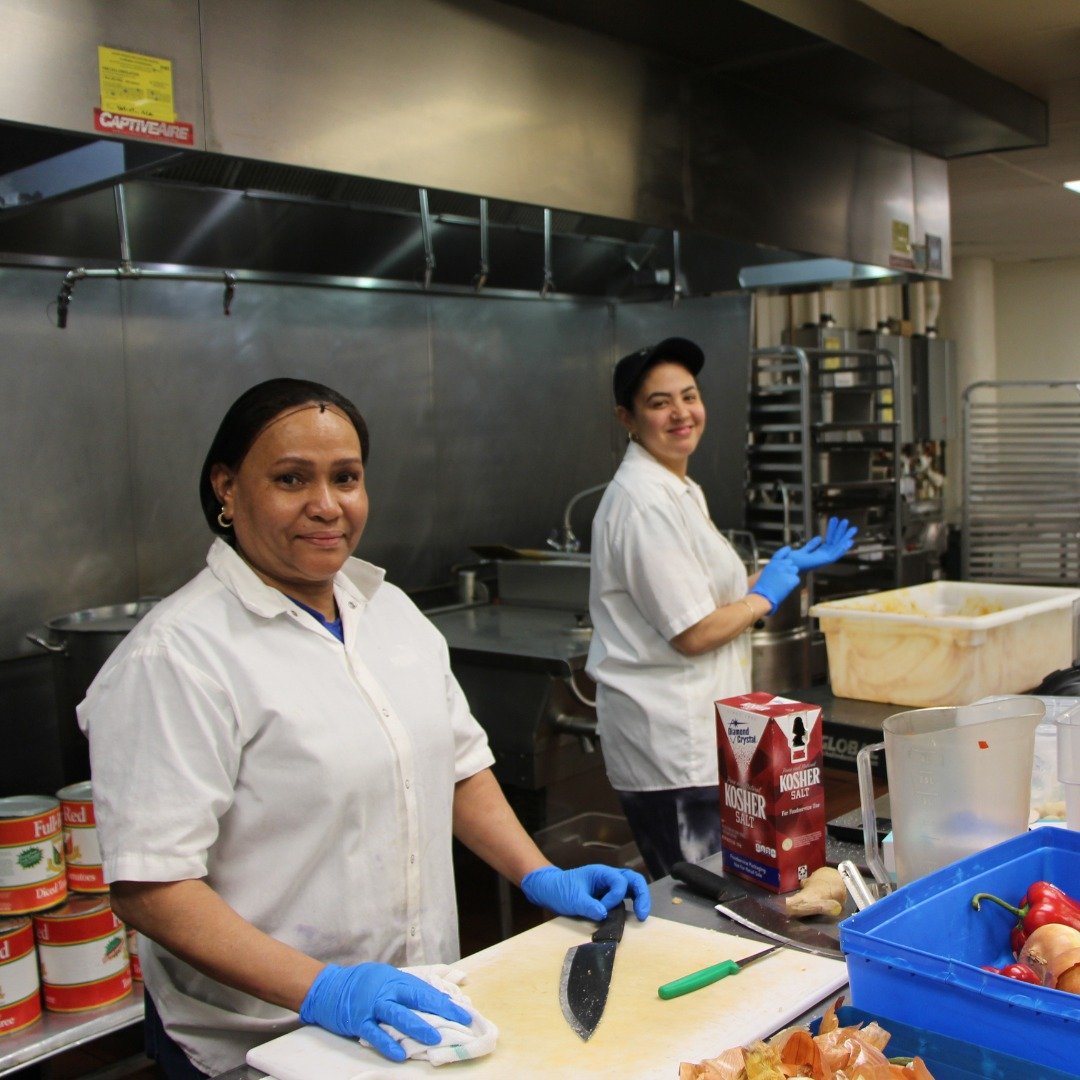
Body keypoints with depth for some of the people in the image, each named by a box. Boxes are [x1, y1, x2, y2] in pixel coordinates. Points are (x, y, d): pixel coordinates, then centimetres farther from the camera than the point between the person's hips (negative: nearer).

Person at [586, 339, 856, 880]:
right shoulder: (645, 503, -19)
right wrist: (766, 595, -5)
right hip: (674, 749, -10)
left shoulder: (679, 490, 14)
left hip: (692, 733, 10)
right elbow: (694, 633, -21)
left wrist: (788, 566, 18)